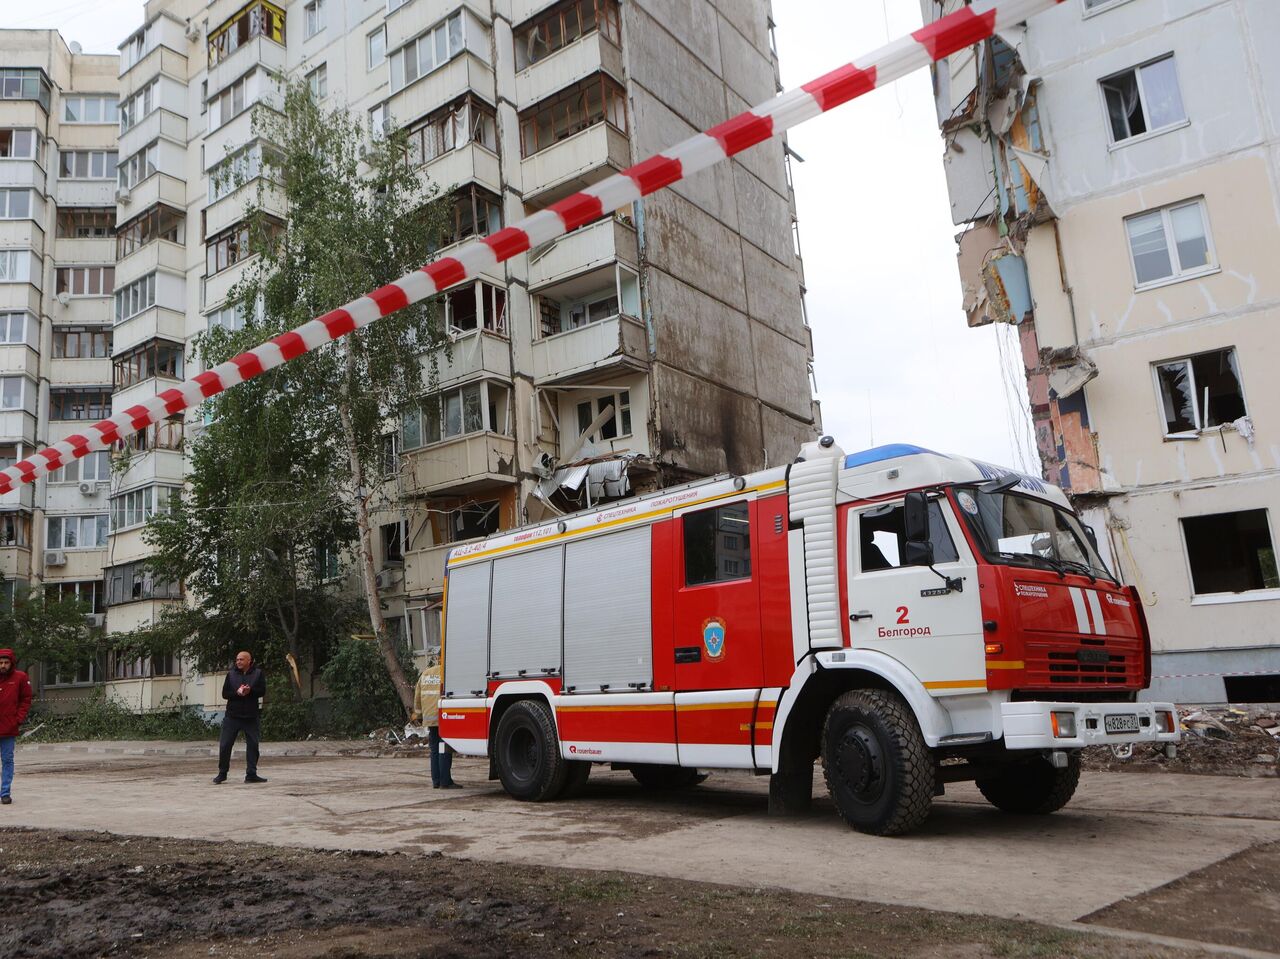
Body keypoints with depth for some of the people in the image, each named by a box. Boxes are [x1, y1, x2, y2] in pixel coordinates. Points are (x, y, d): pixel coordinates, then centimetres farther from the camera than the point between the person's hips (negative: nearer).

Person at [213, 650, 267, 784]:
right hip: (232, 715, 1)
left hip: (251, 716, -1)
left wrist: (250, 691, -21)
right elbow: (225, 693, 2)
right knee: (225, 745, 1)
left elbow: (262, 691, -4)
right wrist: (237, 693, -16)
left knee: (253, 745, 1)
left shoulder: (258, 673, 2)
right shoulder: (231, 674, 5)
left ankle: (251, 774, 9)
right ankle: (222, 773, 15)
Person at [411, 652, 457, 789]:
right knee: (445, 750, -3)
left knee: (435, 750, 13)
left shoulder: (425, 674, 13)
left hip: (429, 718, 7)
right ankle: (445, 781, -3)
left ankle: (436, 781, 15)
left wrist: (418, 714, 26)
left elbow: (417, 696, 18)